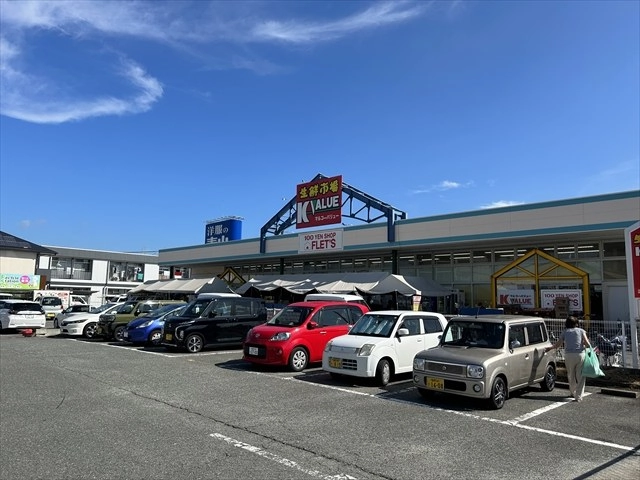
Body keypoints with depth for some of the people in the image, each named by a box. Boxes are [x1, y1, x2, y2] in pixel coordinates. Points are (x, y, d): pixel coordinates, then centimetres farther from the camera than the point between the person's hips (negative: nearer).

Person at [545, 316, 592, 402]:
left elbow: (558, 344, 15)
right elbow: (586, 343, -3)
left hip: (569, 355, 1)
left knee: (571, 375, 17)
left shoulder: (565, 332, 12)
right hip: (580, 354, -1)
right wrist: (591, 349, 17)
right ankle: (578, 396, 1)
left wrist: (550, 348, 31)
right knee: (580, 376, 4)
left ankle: (573, 392, 29)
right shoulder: (581, 331, 8)